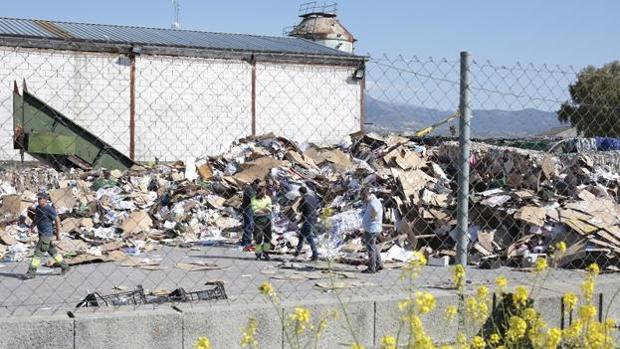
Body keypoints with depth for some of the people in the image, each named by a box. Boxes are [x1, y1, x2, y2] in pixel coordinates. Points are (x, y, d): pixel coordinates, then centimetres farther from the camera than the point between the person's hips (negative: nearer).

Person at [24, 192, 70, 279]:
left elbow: (57, 221, -11)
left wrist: (58, 234, -8)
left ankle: (32, 272, -4)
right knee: (52, 251, 17)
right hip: (41, 233, 9)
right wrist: (32, 226, -2)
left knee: (39, 252, -9)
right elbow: (36, 219, 19)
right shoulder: (38, 208, 6)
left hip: (46, 234, -9)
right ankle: (64, 266, 28)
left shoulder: (49, 209, -18)